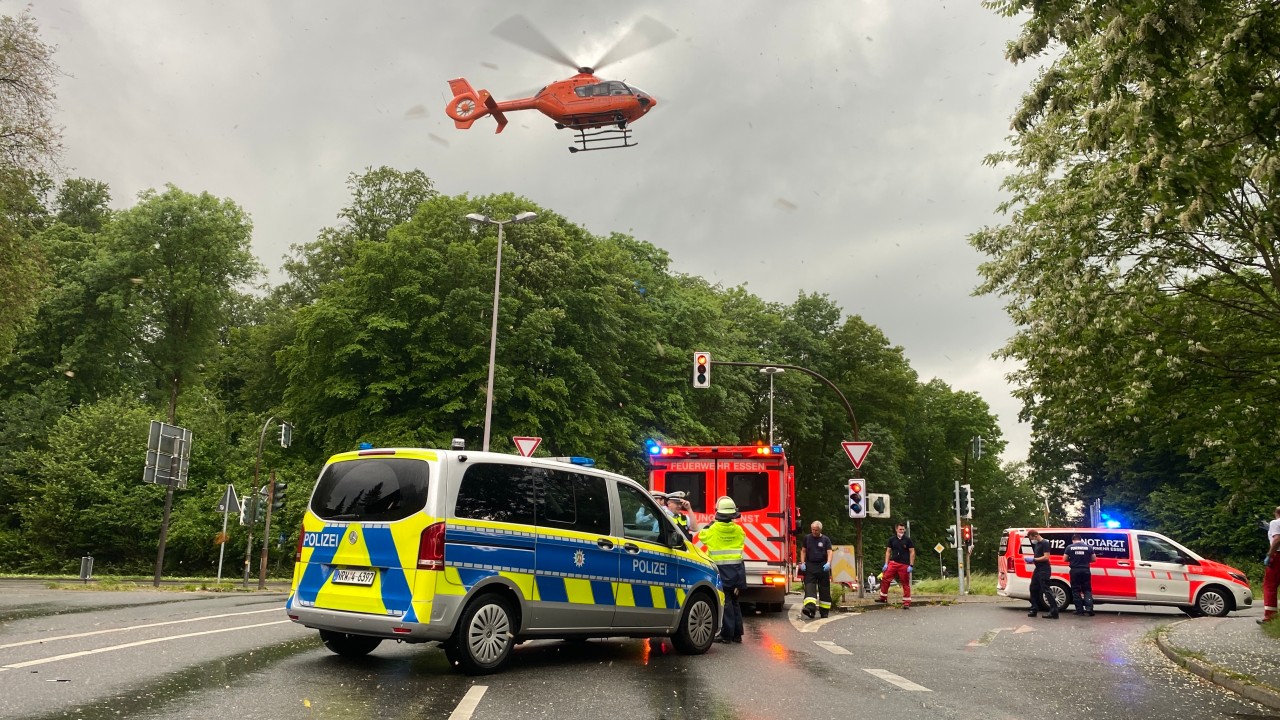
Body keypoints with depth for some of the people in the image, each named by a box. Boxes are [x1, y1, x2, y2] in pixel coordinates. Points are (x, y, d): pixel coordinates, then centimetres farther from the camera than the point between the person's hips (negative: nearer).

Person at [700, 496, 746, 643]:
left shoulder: (713, 529, -10)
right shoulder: (738, 529, 1)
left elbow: (701, 536, 9)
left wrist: (711, 524, 18)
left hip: (721, 569, -4)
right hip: (736, 568, 4)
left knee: (725, 602, -2)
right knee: (734, 601, 13)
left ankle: (727, 634, -3)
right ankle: (737, 634, 17)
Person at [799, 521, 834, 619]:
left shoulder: (825, 539, 4)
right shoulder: (807, 538, 10)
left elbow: (830, 552, -4)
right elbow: (804, 551, 15)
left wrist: (828, 563, -20)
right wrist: (803, 563, 3)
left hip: (823, 567, 0)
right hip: (810, 567, 1)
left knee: (824, 589, 3)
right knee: (809, 587, -15)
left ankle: (824, 610, 12)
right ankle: (809, 607, -29)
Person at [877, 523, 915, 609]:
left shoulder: (907, 540, 2)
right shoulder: (892, 539, 8)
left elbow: (912, 552, 1)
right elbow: (888, 551, 12)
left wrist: (911, 565, -6)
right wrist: (886, 563, 3)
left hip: (904, 565, -2)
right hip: (893, 563, 2)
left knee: (905, 583, 1)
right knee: (885, 579, -10)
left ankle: (907, 602, 7)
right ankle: (883, 597, 1)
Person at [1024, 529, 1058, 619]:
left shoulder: (1045, 543, -11)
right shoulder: (1036, 544, 16)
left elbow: (1046, 557, -19)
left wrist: (1034, 559, -17)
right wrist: (1031, 560, 5)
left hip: (1044, 570, -10)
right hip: (1037, 569, 10)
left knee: (1046, 590, -13)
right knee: (1033, 589, 12)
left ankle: (1054, 612, -14)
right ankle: (1034, 610, 20)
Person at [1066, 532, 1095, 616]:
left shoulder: (1069, 547, -1)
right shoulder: (1088, 547, 2)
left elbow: (1065, 559, 4)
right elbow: (1094, 559, 7)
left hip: (1075, 571, -1)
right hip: (1085, 570, 1)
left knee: (1076, 590, 7)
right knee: (1087, 590, 10)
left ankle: (1079, 610, 3)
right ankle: (1089, 607, -7)